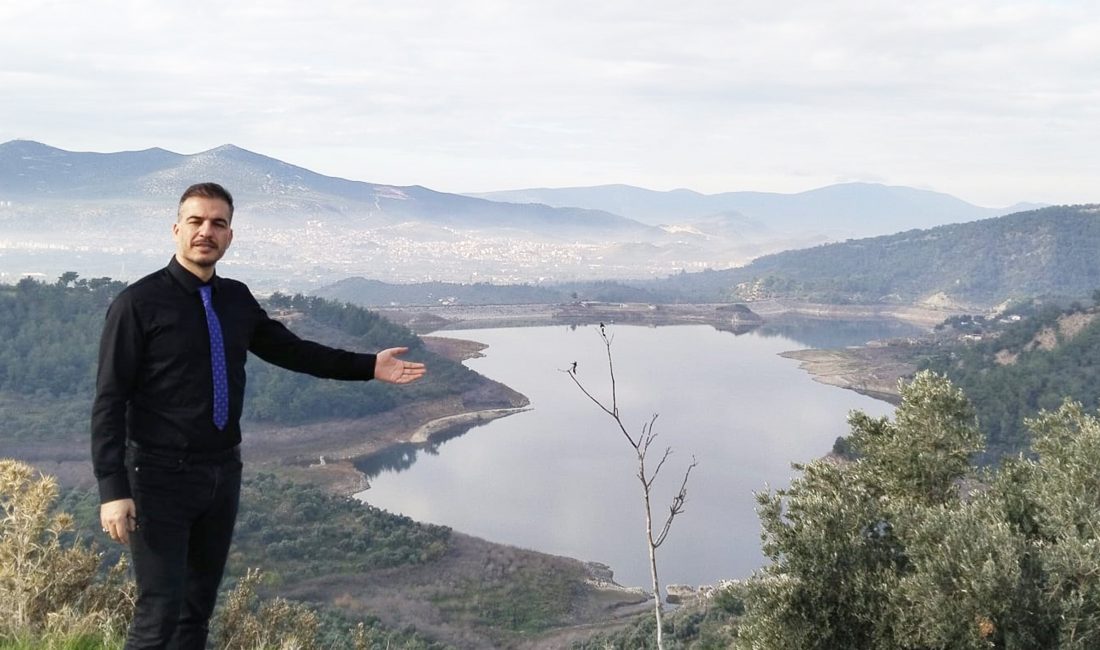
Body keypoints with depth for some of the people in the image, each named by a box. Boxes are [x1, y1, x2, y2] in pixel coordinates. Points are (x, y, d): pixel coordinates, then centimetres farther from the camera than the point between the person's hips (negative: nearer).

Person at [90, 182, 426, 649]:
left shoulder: (237, 300, 6)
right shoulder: (138, 303, -11)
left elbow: (290, 350, 19)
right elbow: (109, 400, -13)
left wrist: (369, 366, 14)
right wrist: (113, 489, -20)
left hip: (223, 472, 6)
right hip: (161, 476, -6)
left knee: (199, 607, 14)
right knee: (160, 612, -9)